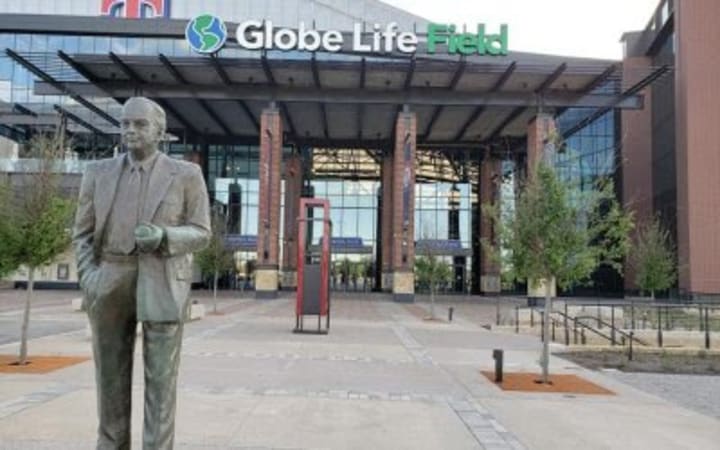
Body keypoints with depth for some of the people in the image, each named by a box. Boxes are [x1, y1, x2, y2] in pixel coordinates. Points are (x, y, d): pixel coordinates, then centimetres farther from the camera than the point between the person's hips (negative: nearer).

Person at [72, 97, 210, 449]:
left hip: (163, 287, -2)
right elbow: (83, 234, 9)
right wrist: (89, 278, -8)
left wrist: (163, 236, -20)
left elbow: (200, 234, 0)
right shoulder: (99, 173, 8)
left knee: (160, 379, -3)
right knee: (111, 378, 8)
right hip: (110, 285, 3)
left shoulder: (186, 175, 1)